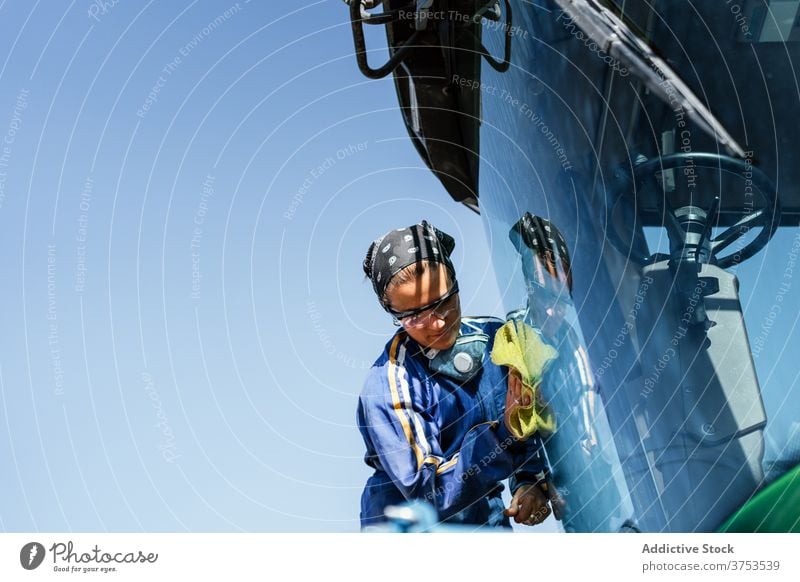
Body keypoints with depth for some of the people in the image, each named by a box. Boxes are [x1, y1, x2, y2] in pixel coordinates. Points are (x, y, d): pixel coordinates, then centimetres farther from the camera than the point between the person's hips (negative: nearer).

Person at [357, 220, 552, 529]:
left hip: (491, 516, 5)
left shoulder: (496, 337, -4)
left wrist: (530, 482, -8)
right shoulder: (384, 390, -18)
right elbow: (428, 492, -19)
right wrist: (503, 433, -27)